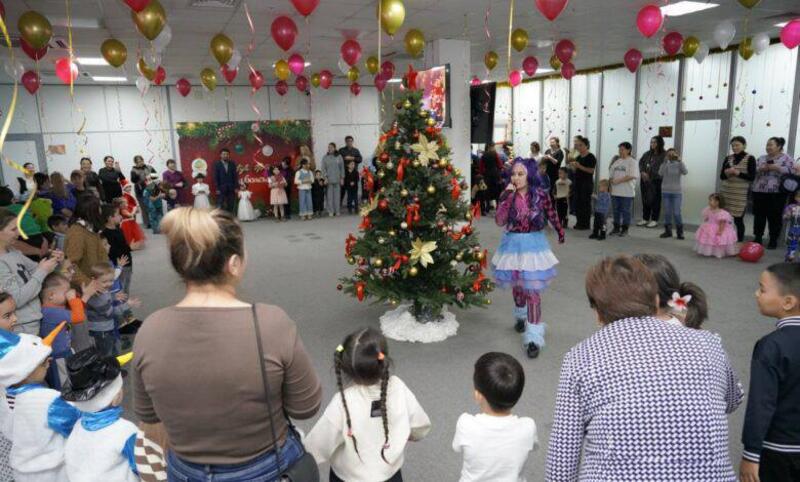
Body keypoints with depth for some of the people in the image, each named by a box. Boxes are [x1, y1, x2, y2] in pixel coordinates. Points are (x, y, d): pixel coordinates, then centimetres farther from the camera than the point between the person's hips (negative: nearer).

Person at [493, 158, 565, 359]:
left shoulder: (541, 194, -9)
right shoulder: (507, 195, -6)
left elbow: (551, 214, 9)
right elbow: (499, 221, -16)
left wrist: (560, 231, 23)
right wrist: (507, 198, -24)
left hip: (533, 245, -2)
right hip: (513, 245, 2)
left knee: (532, 290, -6)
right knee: (517, 286, 18)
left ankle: (534, 337, -1)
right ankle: (521, 316, 47)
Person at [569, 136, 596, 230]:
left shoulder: (591, 157, -6)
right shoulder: (578, 157, 14)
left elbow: (591, 170, -14)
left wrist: (580, 166, -21)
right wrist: (572, 166, -3)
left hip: (587, 183, -7)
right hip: (578, 182, 7)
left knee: (586, 203, -4)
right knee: (577, 203, 6)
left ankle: (586, 224, 1)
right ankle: (579, 222, 14)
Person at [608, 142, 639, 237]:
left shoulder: (632, 162, -6)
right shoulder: (616, 161, 14)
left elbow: (631, 176, -16)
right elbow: (611, 175, 18)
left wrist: (618, 180, -18)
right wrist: (611, 181, 1)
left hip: (627, 192, -6)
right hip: (615, 191, 6)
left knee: (626, 211, 2)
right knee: (616, 210, 11)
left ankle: (624, 229, 10)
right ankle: (616, 228, 21)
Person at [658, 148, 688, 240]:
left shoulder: (679, 165, 0)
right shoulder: (665, 165, 3)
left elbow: (685, 172, -19)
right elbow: (660, 173, -15)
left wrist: (679, 160, -25)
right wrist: (665, 161, -23)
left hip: (677, 192, -2)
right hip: (665, 192, 2)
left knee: (676, 213, -4)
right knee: (667, 212, 7)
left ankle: (679, 232, 7)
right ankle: (668, 231, 17)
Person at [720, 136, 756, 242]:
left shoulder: (750, 159, 0)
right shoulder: (728, 158, 11)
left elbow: (752, 177, -6)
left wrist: (738, 173, -18)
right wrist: (726, 172, -10)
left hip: (740, 193, -3)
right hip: (725, 191, 4)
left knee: (738, 219, -2)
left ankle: (739, 243, 6)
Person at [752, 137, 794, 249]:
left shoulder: (786, 158, 3)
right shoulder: (761, 158, 15)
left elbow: (791, 171, -8)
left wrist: (776, 168, -17)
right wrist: (760, 169, -7)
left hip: (777, 193, -4)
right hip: (759, 192, 4)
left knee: (775, 217, 0)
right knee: (759, 215, 5)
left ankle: (773, 240, 9)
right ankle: (758, 238, 15)